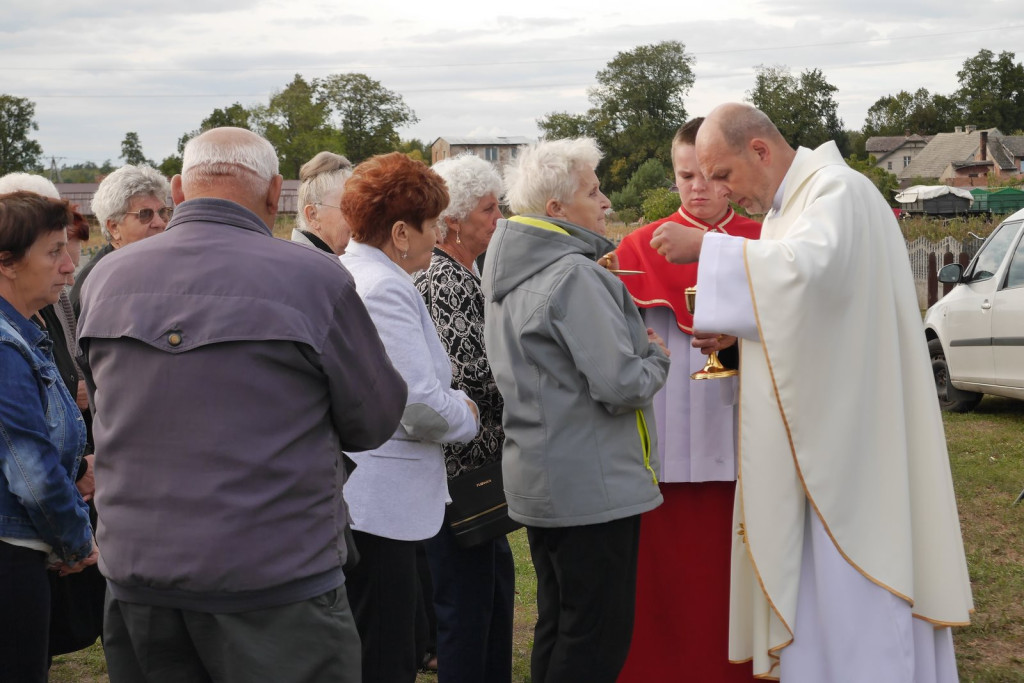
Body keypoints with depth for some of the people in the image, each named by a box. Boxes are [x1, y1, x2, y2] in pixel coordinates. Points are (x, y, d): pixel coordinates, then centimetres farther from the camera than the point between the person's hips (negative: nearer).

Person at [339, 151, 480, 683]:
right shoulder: (386, 290, -18)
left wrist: (449, 404, 17)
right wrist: (466, 414, -2)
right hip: (378, 503, -10)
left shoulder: (343, 274, 13)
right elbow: (422, 408, -23)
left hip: (345, 495, 10)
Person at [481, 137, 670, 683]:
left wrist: (634, 345, 13)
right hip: (592, 487, -9)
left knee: (557, 627, 18)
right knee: (598, 638, -1)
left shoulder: (511, 275, 11)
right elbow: (622, 386, -22)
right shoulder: (575, 275, -18)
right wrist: (656, 358, -1)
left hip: (536, 481, 9)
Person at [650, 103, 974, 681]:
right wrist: (732, 334, 7)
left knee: (851, 577, -5)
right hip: (805, 431, 9)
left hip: (850, 431, -9)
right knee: (806, 578, 11)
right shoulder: (785, 206, 16)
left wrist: (705, 247, -28)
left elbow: (807, 266, -33)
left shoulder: (837, 189, -13)